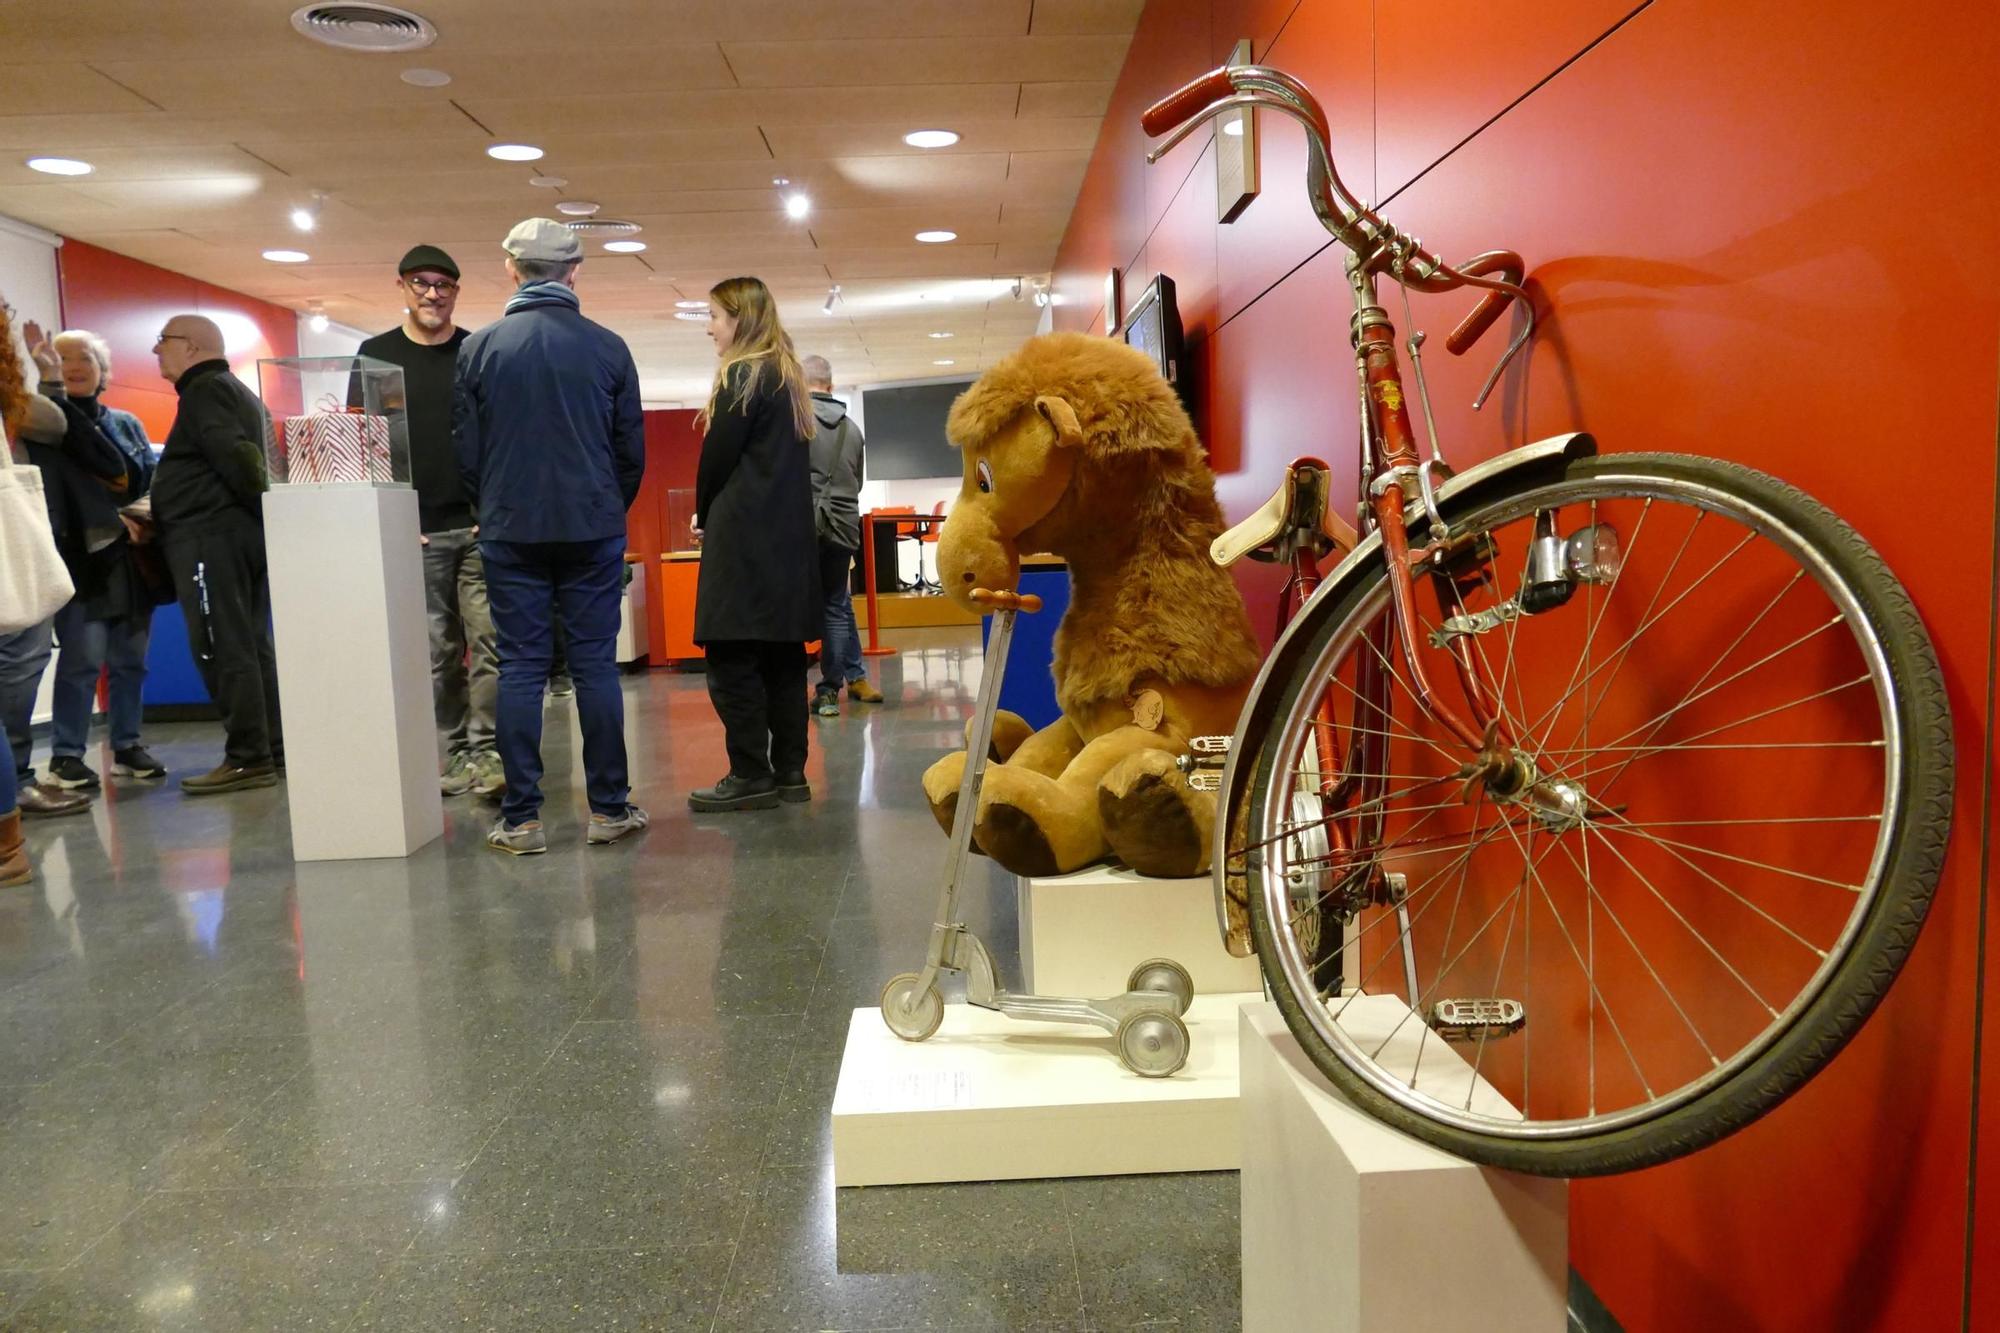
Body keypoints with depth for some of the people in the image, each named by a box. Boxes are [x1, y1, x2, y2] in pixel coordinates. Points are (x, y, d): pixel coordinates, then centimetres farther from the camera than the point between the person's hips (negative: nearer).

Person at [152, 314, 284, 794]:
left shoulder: (204, 390, -7)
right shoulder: (236, 390, 24)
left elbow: (234, 456, -21)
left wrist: (264, 509, -15)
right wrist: (266, 514, 11)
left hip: (208, 535, -10)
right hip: (242, 532, 10)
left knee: (220, 650, -9)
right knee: (251, 646, 10)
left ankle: (248, 759, -9)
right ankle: (275, 749, 12)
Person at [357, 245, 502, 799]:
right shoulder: (377, 355, 8)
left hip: (481, 526, 0)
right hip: (416, 532, 0)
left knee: (490, 643, -5)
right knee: (437, 653, 3)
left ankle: (487, 753, 0)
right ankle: (455, 754, 11)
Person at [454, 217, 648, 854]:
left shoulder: (480, 347, 0)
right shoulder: (608, 346, -1)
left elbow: (464, 448, 3)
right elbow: (632, 447, 4)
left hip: (511, 531, 0)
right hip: (594, 528, 0)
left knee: (519, 668, 4)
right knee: (596, 664, 4)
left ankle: (520, 818, 6)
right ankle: (609, 808, 8)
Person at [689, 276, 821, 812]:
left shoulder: (742, 376, -8)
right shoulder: (788, 378, 17)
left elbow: (717, 457, -11)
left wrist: (703, 515, 6)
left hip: (744, 541, -9)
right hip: (789, 537, 9)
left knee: (733, 658, -5)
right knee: (782, 656, 9)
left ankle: (751, 776, -3)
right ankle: (789, 772, 12)